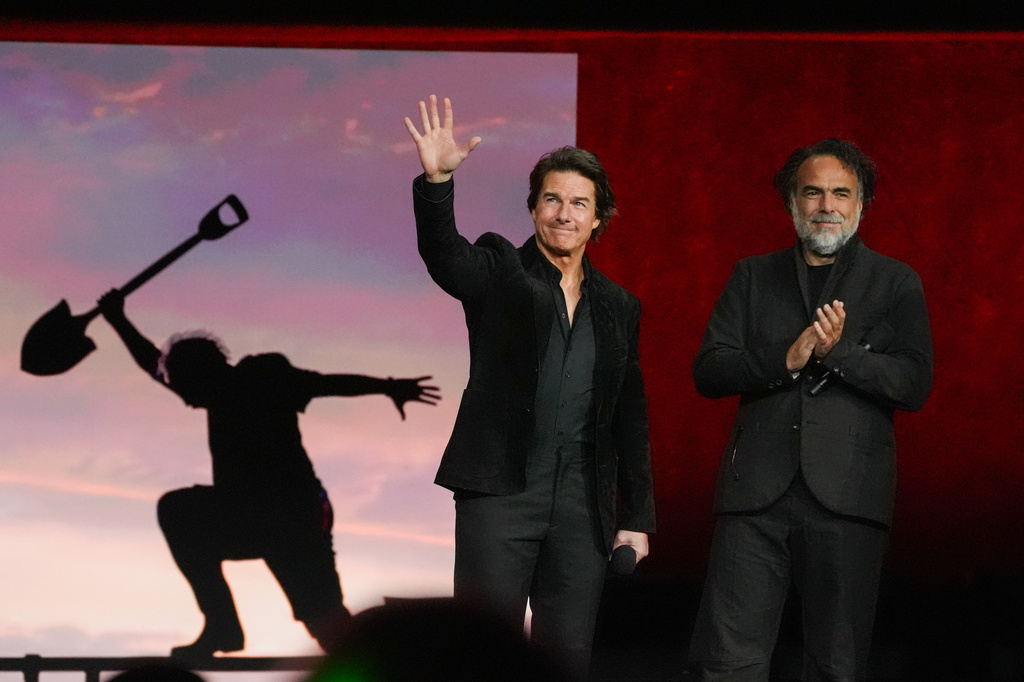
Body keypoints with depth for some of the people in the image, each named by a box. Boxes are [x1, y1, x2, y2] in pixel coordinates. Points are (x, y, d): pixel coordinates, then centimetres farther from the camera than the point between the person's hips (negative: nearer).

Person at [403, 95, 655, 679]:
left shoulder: (619, 307, 14)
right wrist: (437, 181, -36)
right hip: (501, 492, -3)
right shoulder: (499, 271, 4)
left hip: (581, 501, 4)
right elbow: (442, 252, -18)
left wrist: (638, 517, 12)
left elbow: (631, 417, 15)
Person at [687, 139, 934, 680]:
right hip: (757, 492, 1)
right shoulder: (753, 276, 17)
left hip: (847, 494, -1)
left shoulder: (896, 283, 12)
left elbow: (915, 384, 1)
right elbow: (707, 371, 7)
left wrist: (837, 352, -13)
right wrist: (786, 359, -10)